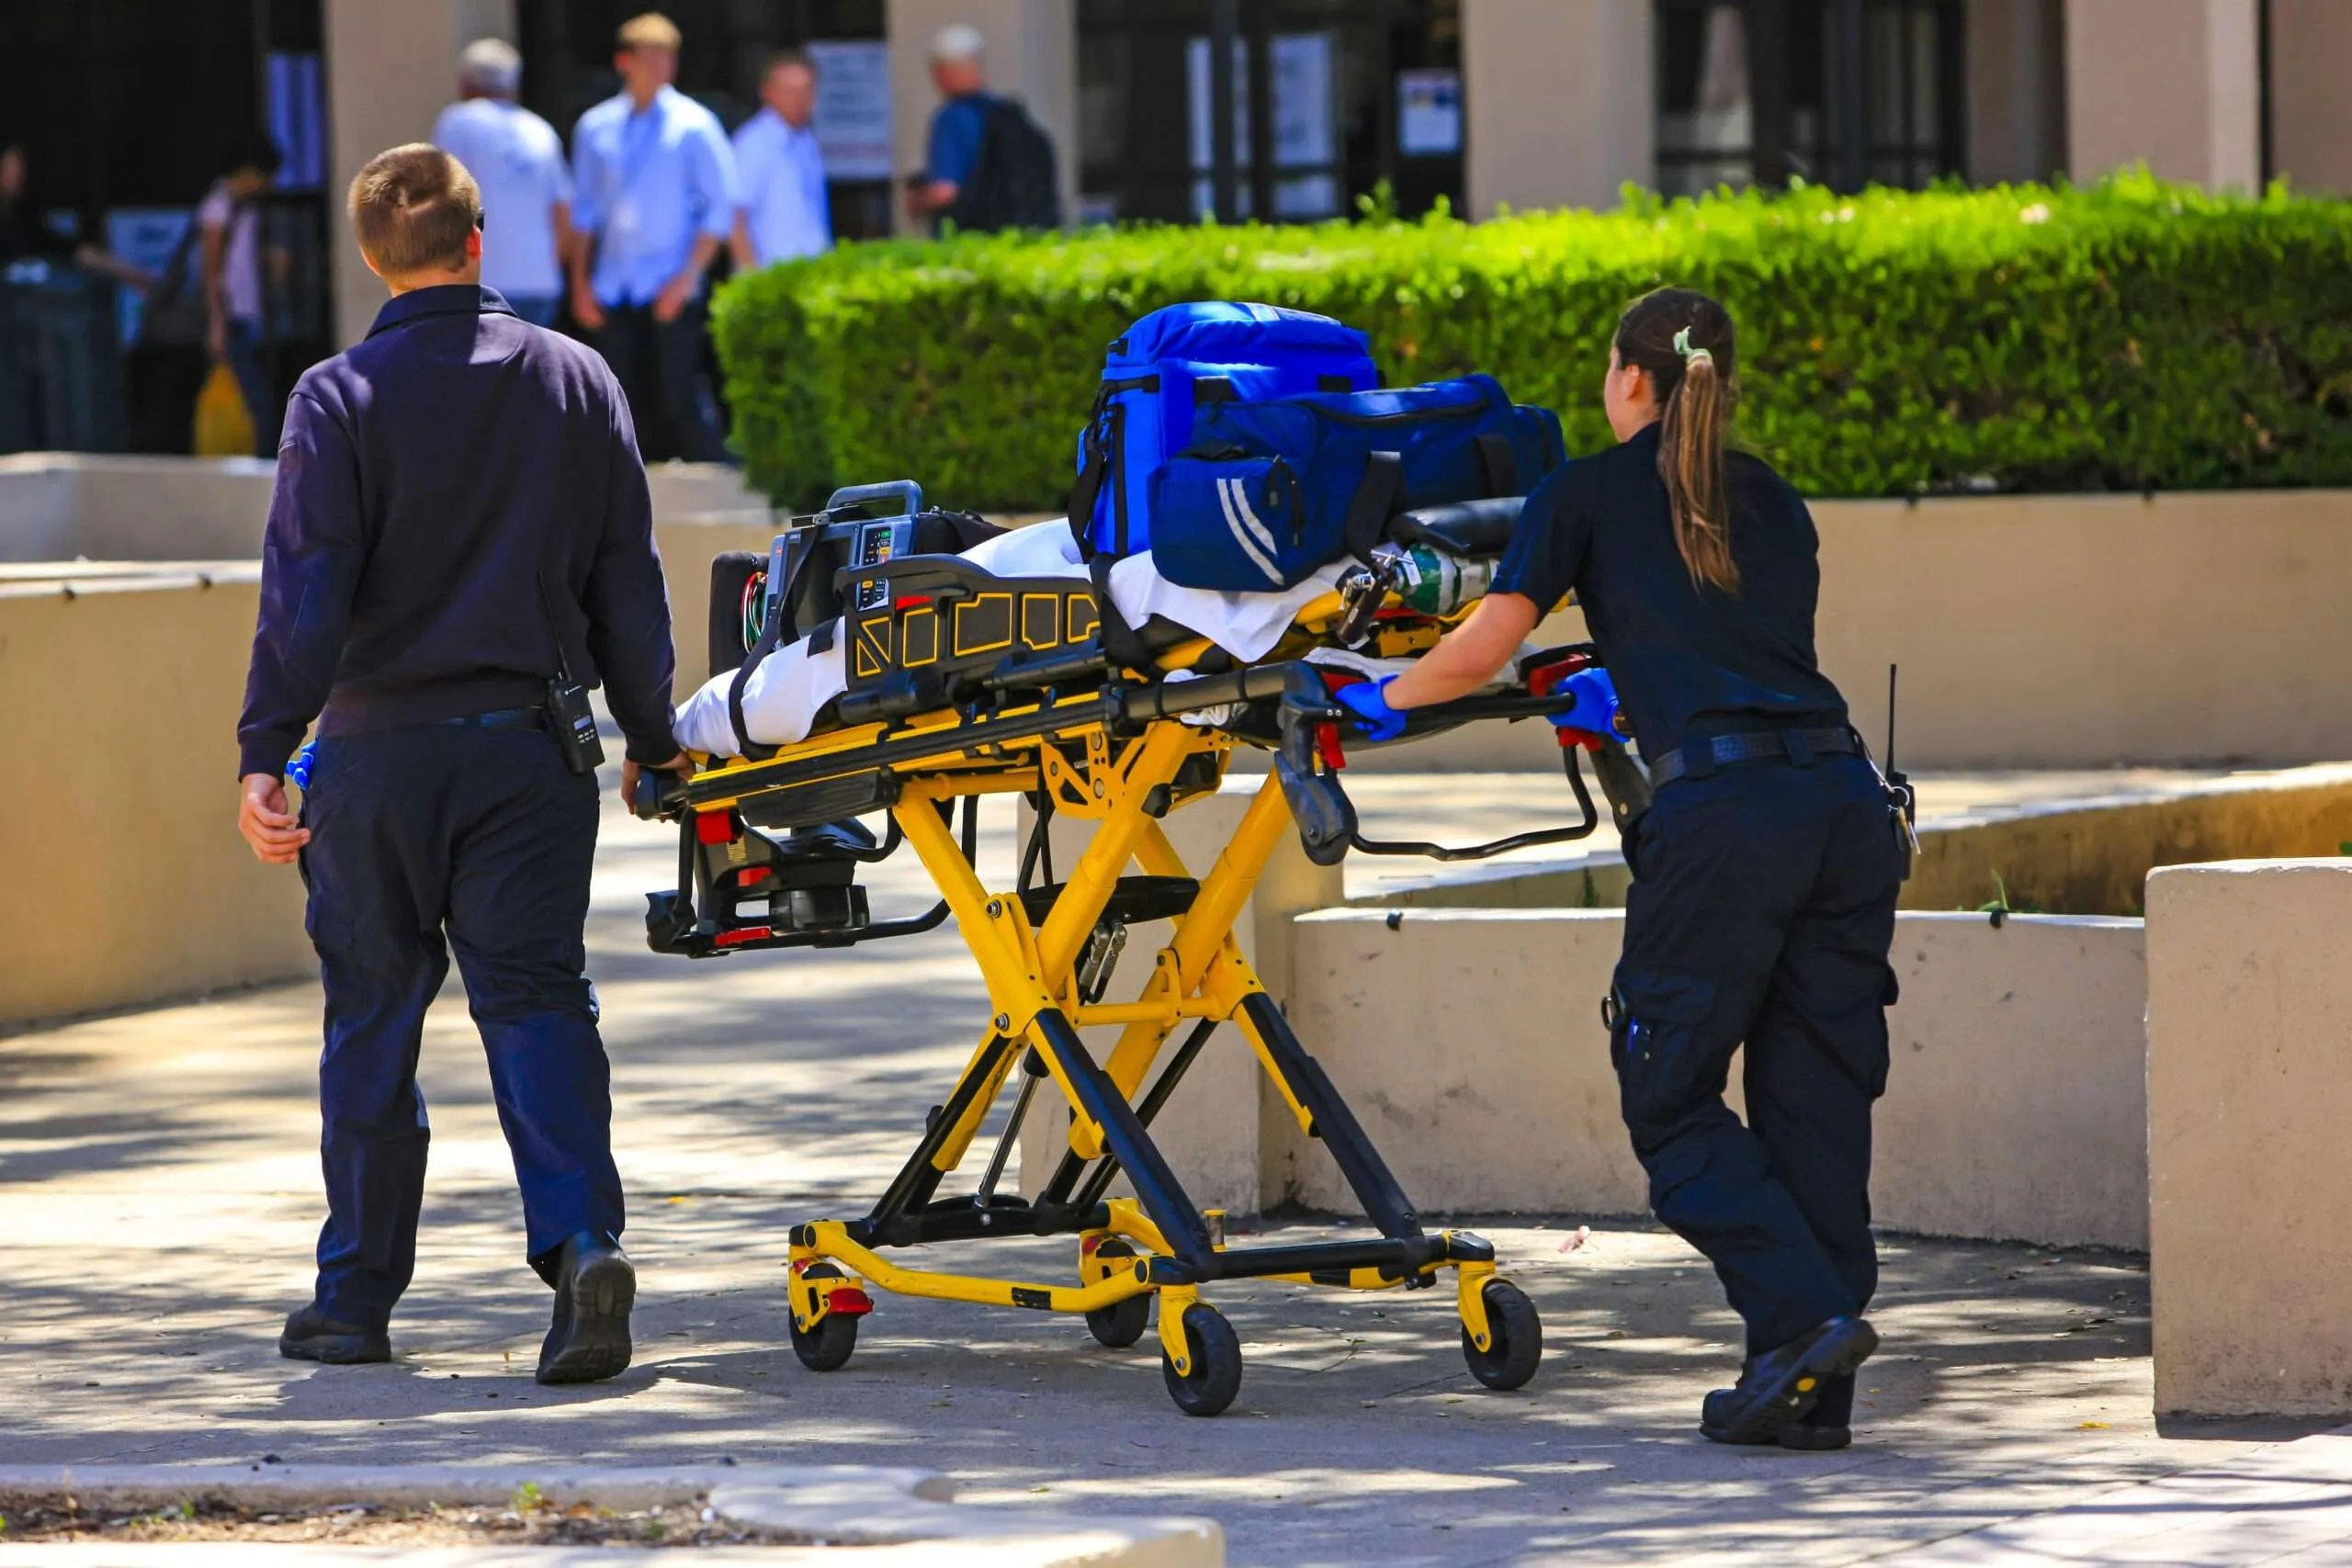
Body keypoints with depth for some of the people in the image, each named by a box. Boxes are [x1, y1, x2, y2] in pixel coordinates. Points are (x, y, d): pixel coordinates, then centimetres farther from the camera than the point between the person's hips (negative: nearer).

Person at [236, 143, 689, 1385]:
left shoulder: (340, 398, -5)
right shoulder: (575, 381, 5)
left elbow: (305, 593, -11)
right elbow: (628, 581, 8)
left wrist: (265, 751, -10)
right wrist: (651, 738, 17)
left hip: (377, 749, -1)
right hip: (530, 748, 2)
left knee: (371, 1019, 8)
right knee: (537, 1000, 1)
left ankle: (356, 1298, 15)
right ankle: (581, 1239, -21)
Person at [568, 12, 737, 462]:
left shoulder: (693, 126, -1)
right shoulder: (596, 128, 11)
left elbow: (720, 209, -3)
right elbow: (584, 211, 16)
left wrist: (689, 275, -11)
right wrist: (581, 284, 9)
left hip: (671, 289, -4)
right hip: (613, 288, 4)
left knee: (682, 400, -9)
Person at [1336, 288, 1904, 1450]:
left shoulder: (1589, 495, 11)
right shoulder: (1775, 505, 25)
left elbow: (1480, 652, 7)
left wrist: (1383, 699, 25)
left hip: (1722, 810, -5)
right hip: (1844, 797, 5)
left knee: (1670, 1094, 7)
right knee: (1812, 1097, 10)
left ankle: (1802, 1317, -11)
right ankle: (1814, 1395, 7)